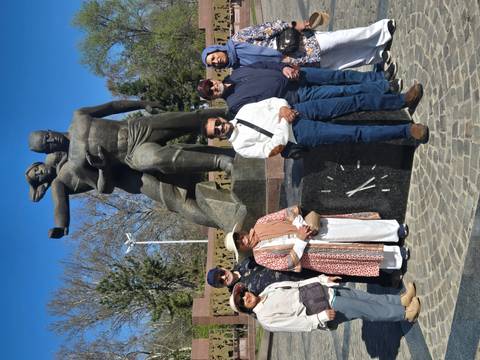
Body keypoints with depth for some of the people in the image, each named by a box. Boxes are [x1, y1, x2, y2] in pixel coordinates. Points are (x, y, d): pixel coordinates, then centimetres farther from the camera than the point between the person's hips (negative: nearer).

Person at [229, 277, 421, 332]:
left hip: (323, 290, 7)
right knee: (365, 311, -12)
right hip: (328, 307, -7)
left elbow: (298, 284, 12)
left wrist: (323, 278, 5)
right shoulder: (266, 318, -11)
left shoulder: (268, 289, 9)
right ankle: (405, 314, 0)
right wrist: (321, 317, -23)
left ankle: (401, 300, 10)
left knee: (368, 298, 0)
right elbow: (297, 323, -16)